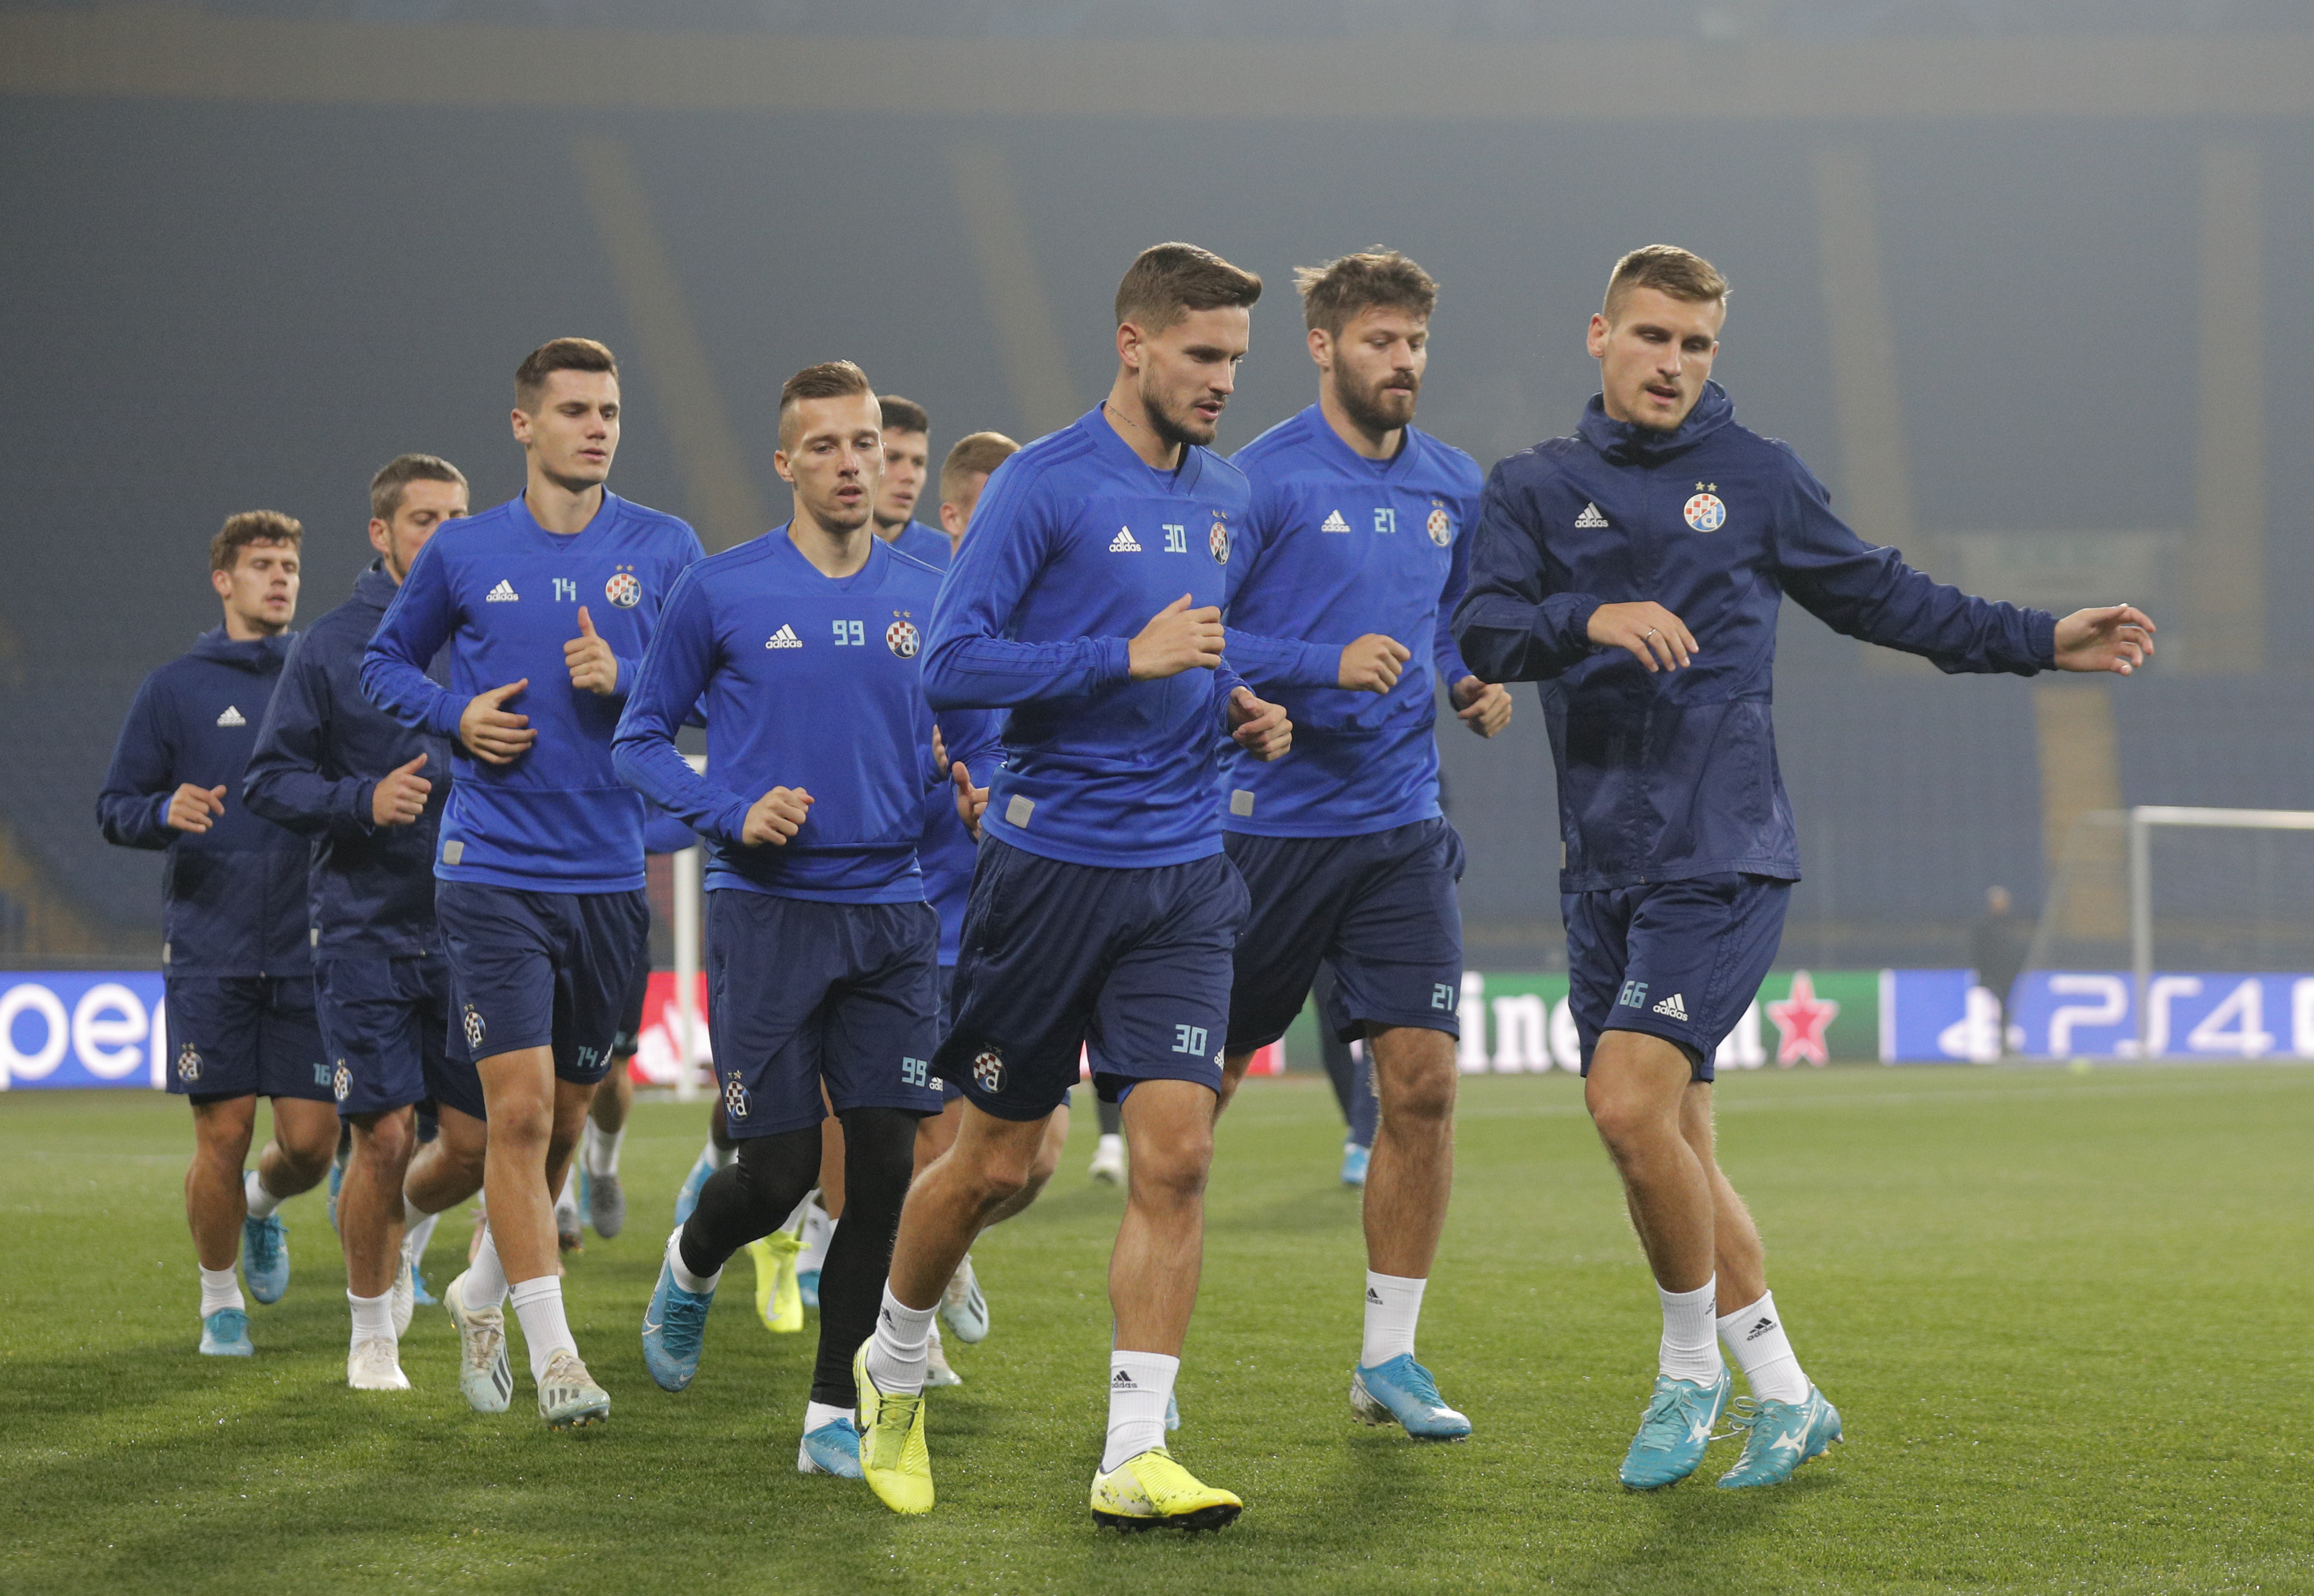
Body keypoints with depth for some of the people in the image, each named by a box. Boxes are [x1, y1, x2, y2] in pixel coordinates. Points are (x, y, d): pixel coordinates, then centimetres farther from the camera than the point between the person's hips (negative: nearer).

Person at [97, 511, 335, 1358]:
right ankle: (220, 1302, 15)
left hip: (307, 957, 2)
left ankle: (263, 1204, 33)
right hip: (209, 956, -2)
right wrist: (166, 812, -17)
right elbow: (114, 807, 3)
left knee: (310, 1139, -2)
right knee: (223, 1136, -4)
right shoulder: (174, 689, 4)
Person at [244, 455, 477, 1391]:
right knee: (386, 1138, -7)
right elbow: (271, 779, -2)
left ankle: (401, 1239, 34)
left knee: (475, 1144, 2)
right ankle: (372, 1333, 12)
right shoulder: (331, 646, -1)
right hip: (365, 933, -3)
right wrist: (364, 802, -17)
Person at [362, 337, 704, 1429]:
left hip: (611, 877, 2)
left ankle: (483, 1292, 38)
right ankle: (552, 1355, -8)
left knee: (564, 1114, 13)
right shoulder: (465, 553, 3)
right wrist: (456, 715, -4)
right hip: (492, 875, -2)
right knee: (519, 1108, -12)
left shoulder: (665, 550, 3)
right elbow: (385, 663, 15)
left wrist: (624, 679, -14)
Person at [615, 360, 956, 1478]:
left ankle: (834, 1417, 7)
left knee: (885, 1166, -3)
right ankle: (692, 1263, 31)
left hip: (890, 912, 3)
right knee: (779, 1171, -4)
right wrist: (735, 815, -12)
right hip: (766, 911, -3)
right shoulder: (722, 592, -2)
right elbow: (642, 738, 4)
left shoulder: (928, 599, 8)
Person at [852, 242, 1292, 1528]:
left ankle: (1136, 1458, -5)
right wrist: (1130, 658, -21)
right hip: (1052, 858, -5)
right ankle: (893, 1372, 31)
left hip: (1184, 875, 5)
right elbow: (953, 667, -16)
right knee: (1000, 1162, 6)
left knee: (1176, 1153, -8)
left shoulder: (1225, 497, 11)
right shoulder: (1044, 486, -10)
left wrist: (1241, 706, 6)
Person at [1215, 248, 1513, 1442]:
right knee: (1197, 1087, 4)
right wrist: (1326, 665, -22)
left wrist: (1471, 684, 4)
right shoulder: (1260, 479, -9)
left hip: (1400, 827, 5)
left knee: (1422, 1081, -5)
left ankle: (1389, 1357, 5)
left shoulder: (1452, 485, 9)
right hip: (1262, 825, -4)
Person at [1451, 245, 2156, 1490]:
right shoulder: (1538, 489, 9)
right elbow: (1484, 631, -7)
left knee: (1631, 1104, -19)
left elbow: (1881, 598, 18)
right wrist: (1588, 619, -25)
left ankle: (1692, 1369, 0)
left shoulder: (1756, 479, 7)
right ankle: (1784, 1399, 17)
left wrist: (2041, 642, 15)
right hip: (1602, 865, 4)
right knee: (1667, 1145, 6)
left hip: (1722, 859, -4)